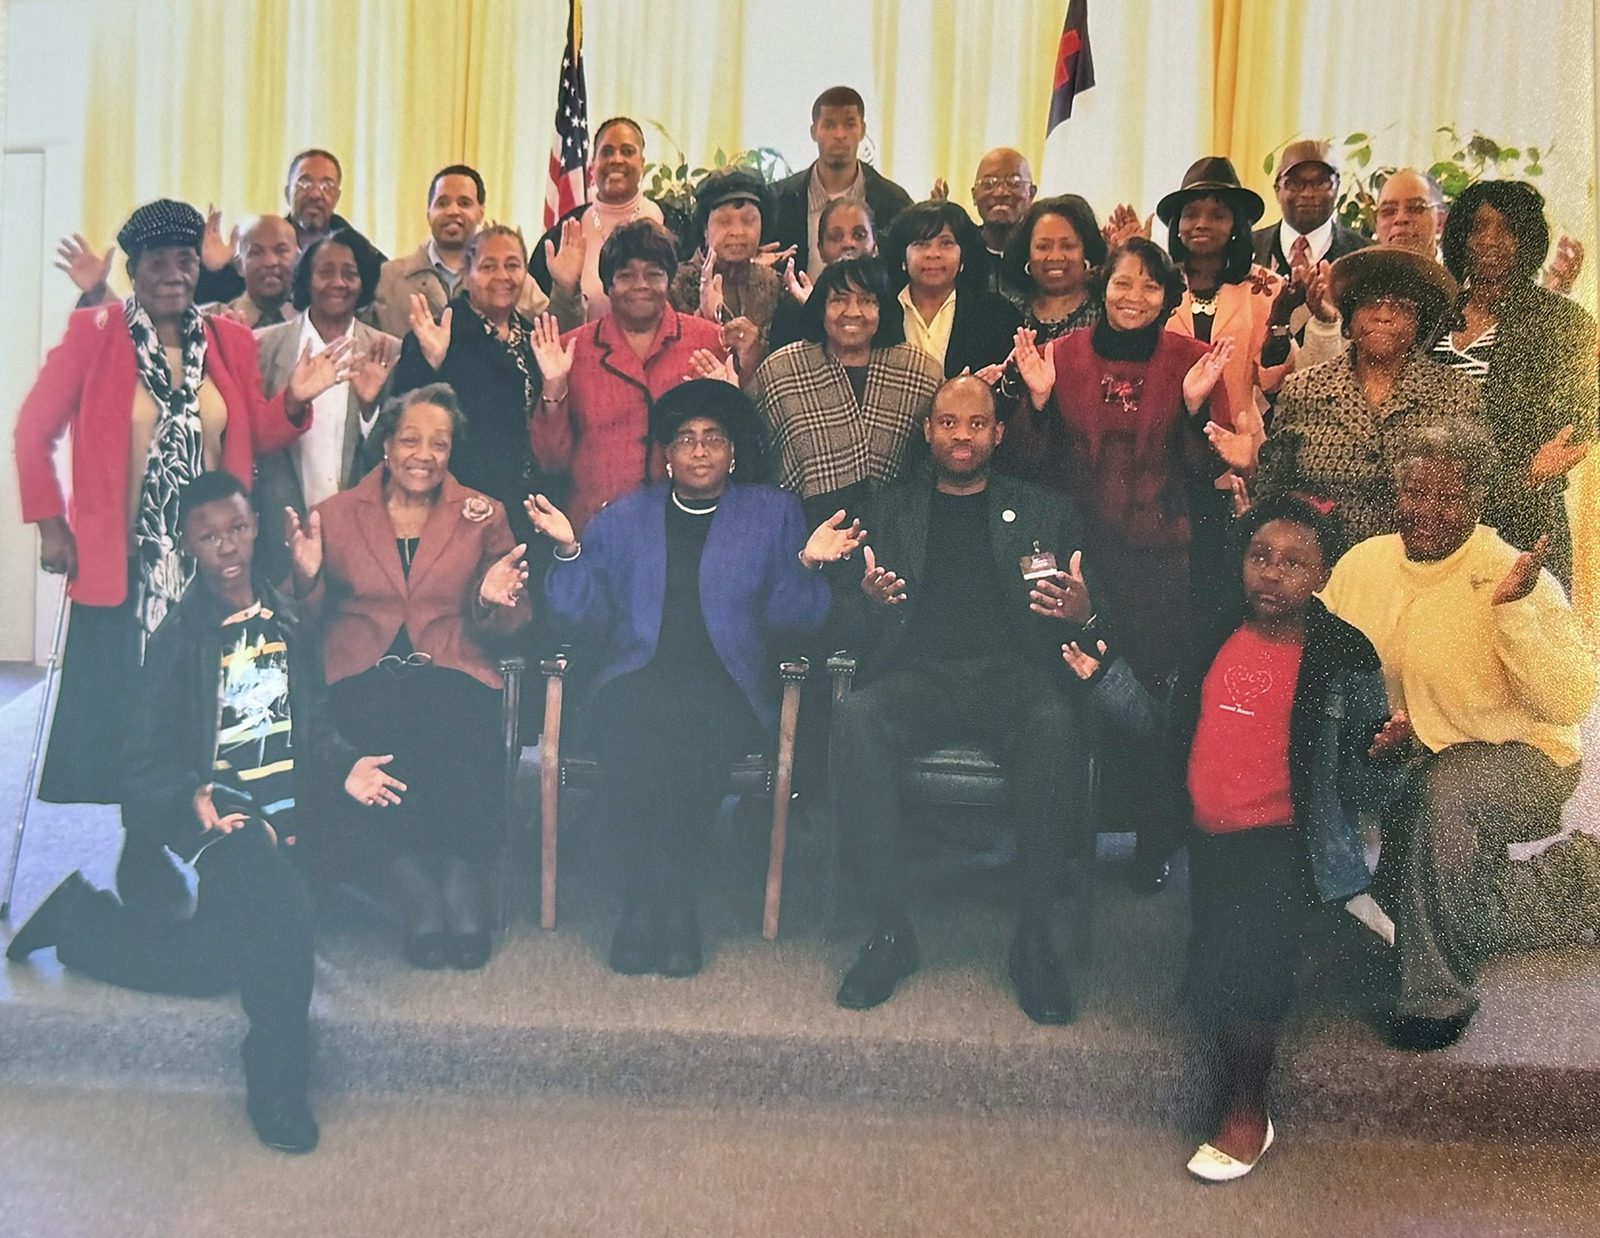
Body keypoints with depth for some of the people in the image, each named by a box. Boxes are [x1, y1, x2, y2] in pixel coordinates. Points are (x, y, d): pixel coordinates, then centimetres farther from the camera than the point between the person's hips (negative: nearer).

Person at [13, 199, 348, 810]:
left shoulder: (231, 341, 9)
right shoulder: (93, 334, -1)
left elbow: (253, 439, 11)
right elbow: (33, 431, 1)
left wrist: (294, 400, -8)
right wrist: (49, 524, -5)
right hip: (120, 562, -3)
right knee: (115, 713, 2)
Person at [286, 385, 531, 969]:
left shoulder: (482, 516, 14)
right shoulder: (336, 514, 14)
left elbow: (509, 626, 13)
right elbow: (313, 618, 13)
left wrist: (494, 601, -10)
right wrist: (308, 576, -8)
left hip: (452, 673, 0)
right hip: (363, 674, 0)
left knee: (461, 743, -35)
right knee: (385, 742, -35)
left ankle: (462, 900, -19)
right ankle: (421, 903, -21)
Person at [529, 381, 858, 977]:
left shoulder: (773, 513, 17)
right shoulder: (624, 517, 21)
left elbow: (796, 616, 8)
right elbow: (585, 612, 13)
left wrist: (807, 563, -9)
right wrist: (567, 548, -1)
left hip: (725, 687, -1)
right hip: (639, 678, 1)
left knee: (692, 736, -35)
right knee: (629, 733, -34)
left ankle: (648, 902, -20)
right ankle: (668, 904, -22)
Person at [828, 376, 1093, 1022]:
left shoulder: (1043, 511, 20)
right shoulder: (891, 509, 21)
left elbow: (1080, 612, 13)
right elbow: (852, 625, 14)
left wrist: (1081, 613, -12)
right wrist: (870, 599, -11)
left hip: (1012, 672, 0)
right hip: (917, 673, 1)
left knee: (1055, 723, -35)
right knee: (855, 718, -33)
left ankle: (1034, 938, -25)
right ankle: (890, 929, -23)